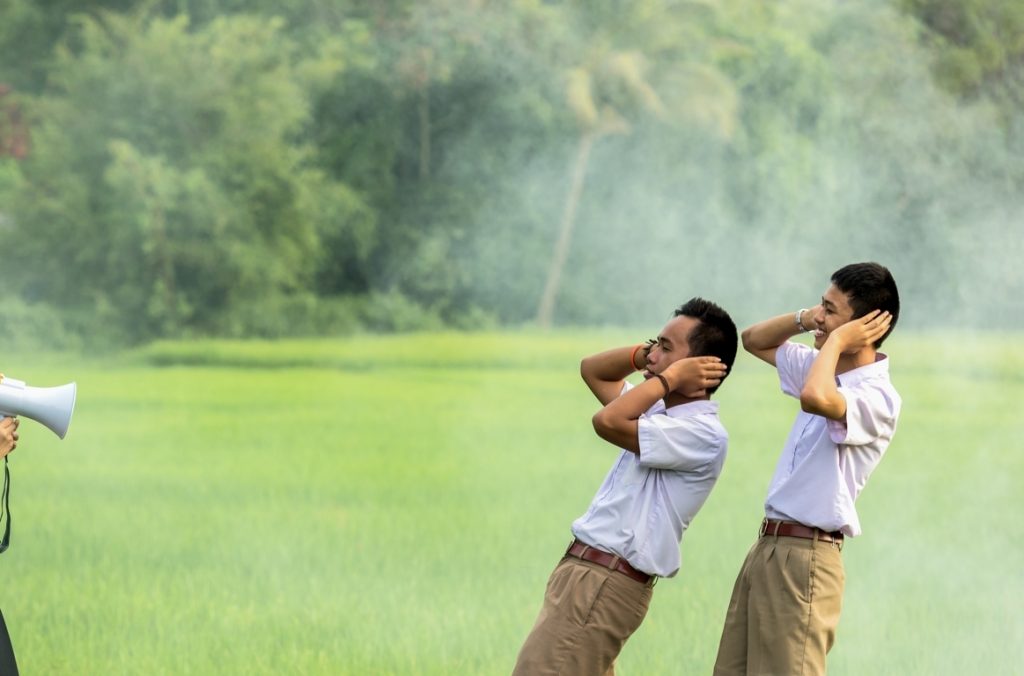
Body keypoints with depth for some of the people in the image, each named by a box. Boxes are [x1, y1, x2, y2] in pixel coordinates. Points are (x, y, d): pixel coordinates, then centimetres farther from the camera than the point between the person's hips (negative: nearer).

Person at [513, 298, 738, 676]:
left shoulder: (702, 433, -16)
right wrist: (642, 355, 8)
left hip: (603, 585, -10)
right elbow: (592, 370, 27)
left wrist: (670, 376, -13)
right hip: (589, 574, 10)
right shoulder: (660, 412, 15)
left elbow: (608, 422, -26)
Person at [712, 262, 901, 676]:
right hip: (767, 547, 10)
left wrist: (836, 340, -19)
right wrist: (802, 320, 7)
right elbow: (754, 341, 26)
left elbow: (817, 398, -38)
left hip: (804, 556, -10)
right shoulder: (823, 367, 12)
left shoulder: (877, 397, -16)